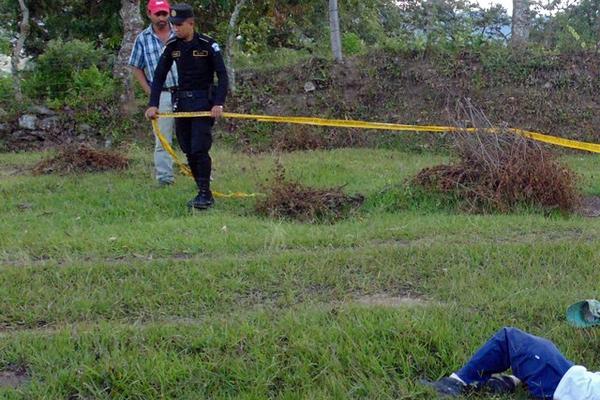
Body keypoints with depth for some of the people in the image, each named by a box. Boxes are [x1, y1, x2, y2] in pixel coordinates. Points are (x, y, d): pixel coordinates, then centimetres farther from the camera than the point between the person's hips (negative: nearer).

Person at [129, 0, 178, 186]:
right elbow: (137, 69, 9)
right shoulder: (143, 39, 3)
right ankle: (164, 178, 12)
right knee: (162, 139, 4)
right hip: (161, 96, 0)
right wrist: (150, 92, 1)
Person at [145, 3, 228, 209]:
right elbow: (159, 76, 8)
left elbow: (222, 76, -8)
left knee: (199, 149, -13)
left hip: (203, 101, -5)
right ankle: (202, 192, 13)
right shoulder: (172, 46, 5)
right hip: (181, 101, 5)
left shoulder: (208, 45, -8)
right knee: (188, 151, 5)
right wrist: (153, 104, -2)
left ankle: (205, 194, -5)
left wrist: (219, 104, -20)